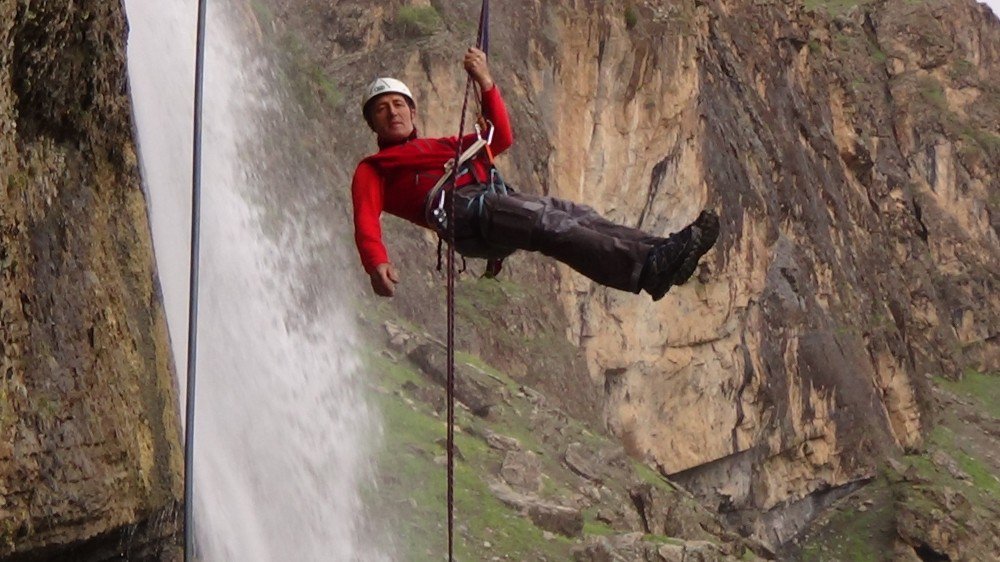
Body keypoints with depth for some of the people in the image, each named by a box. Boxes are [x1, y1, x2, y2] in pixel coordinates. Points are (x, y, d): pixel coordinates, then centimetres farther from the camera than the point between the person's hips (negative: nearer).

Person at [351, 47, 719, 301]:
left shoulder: (446, 146, 40)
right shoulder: (371, 170, 23)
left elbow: (501, 138, 29)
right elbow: (366, 221, 5)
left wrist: (485, 84, 15)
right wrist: (377, 264, -18)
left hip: (493, 197, 7)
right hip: (458, 211, -7)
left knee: (574, 215, -19)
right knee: (550, 224, -31)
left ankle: (661, 253, -38)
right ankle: (647, 269, -50)